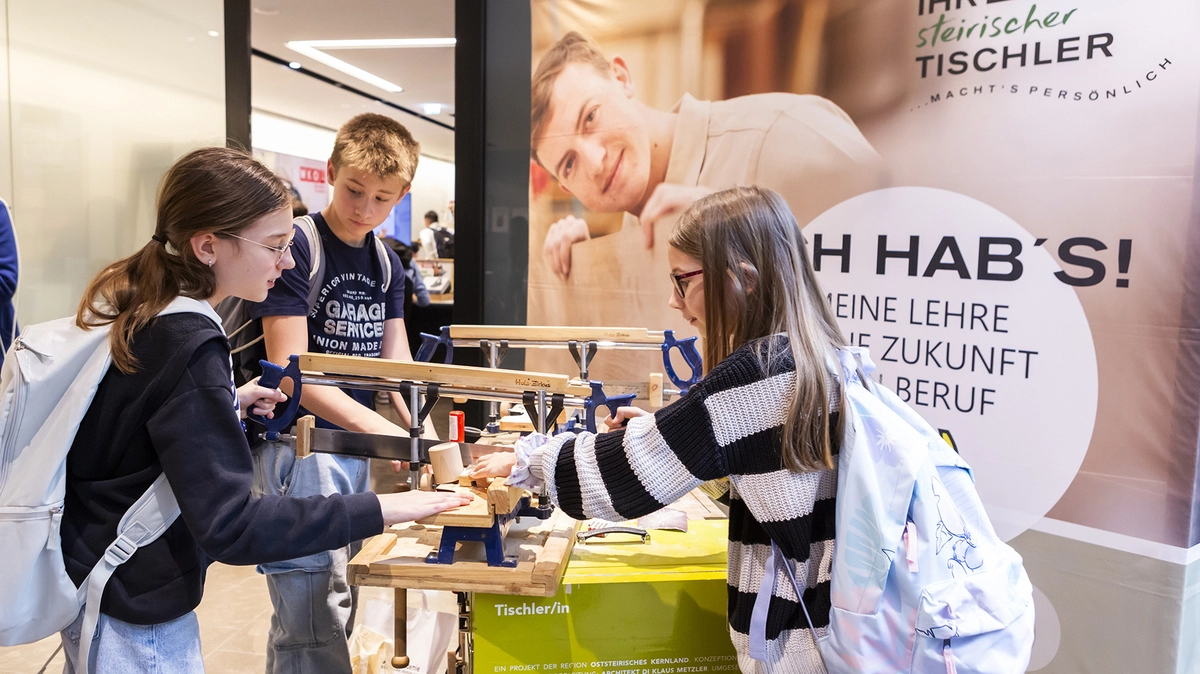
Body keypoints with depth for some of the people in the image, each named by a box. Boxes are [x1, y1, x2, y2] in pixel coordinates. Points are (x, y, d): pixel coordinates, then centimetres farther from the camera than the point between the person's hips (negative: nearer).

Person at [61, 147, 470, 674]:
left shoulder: (125, 305, -2)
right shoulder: (186, 346, -28)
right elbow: (229, 526, -31)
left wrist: (226, 403, 6)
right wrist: (377, 511, -32)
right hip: (132, 621, -9)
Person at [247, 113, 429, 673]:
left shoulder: (387, 263, 9)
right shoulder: (297, 246, -13)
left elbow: (395, 365, 6)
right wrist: (385, 432, -28)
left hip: (356, 447, 7)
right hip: (300, 445, -7)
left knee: (338, 603, 19)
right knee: (314, 628, -4)